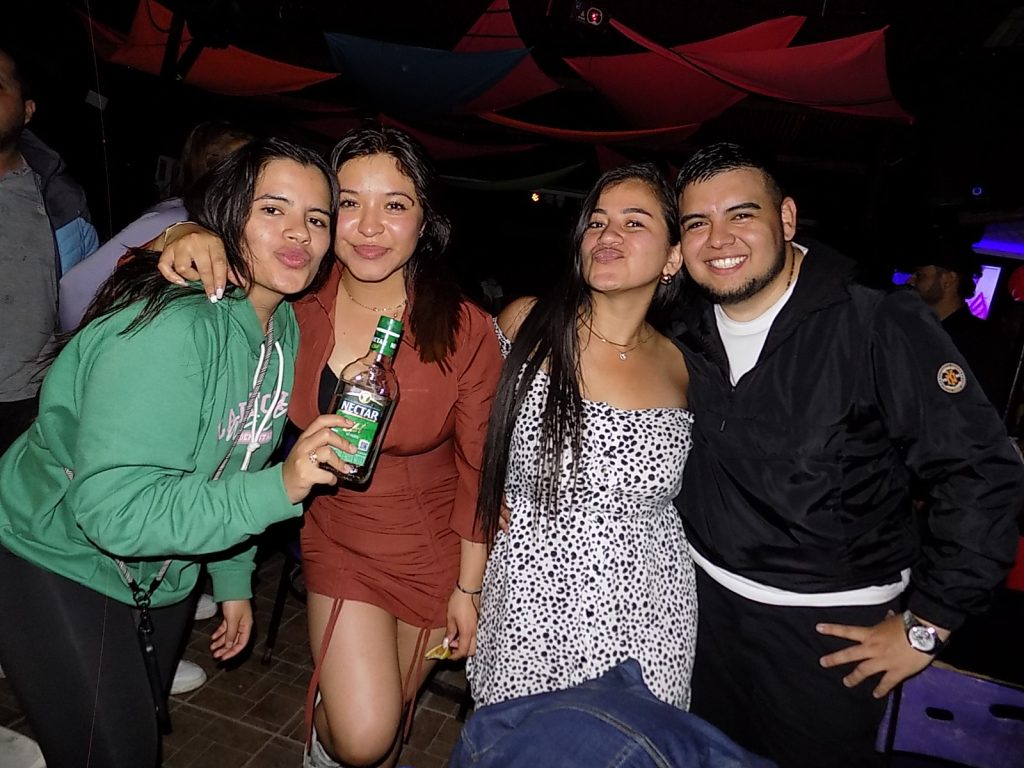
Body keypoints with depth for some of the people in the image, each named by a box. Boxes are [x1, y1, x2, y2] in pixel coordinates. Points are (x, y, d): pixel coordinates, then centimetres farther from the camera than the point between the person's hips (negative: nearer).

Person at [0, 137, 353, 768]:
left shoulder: (286, 328, -4)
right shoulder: (170, 329, -32)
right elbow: (112, 508, -35)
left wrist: (234, 579, 10)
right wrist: (278, 489, -41)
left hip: (160, 576, 8)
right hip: (57, 566, -7)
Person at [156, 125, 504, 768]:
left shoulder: (465, 329, -19)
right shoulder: (300, 302, -14)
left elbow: (478, 471, -10)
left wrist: (468, 587, -5)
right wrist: (189, 239, -23)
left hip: (435, 550, 0)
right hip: (337, 537, 1)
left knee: (391, 715, 19)